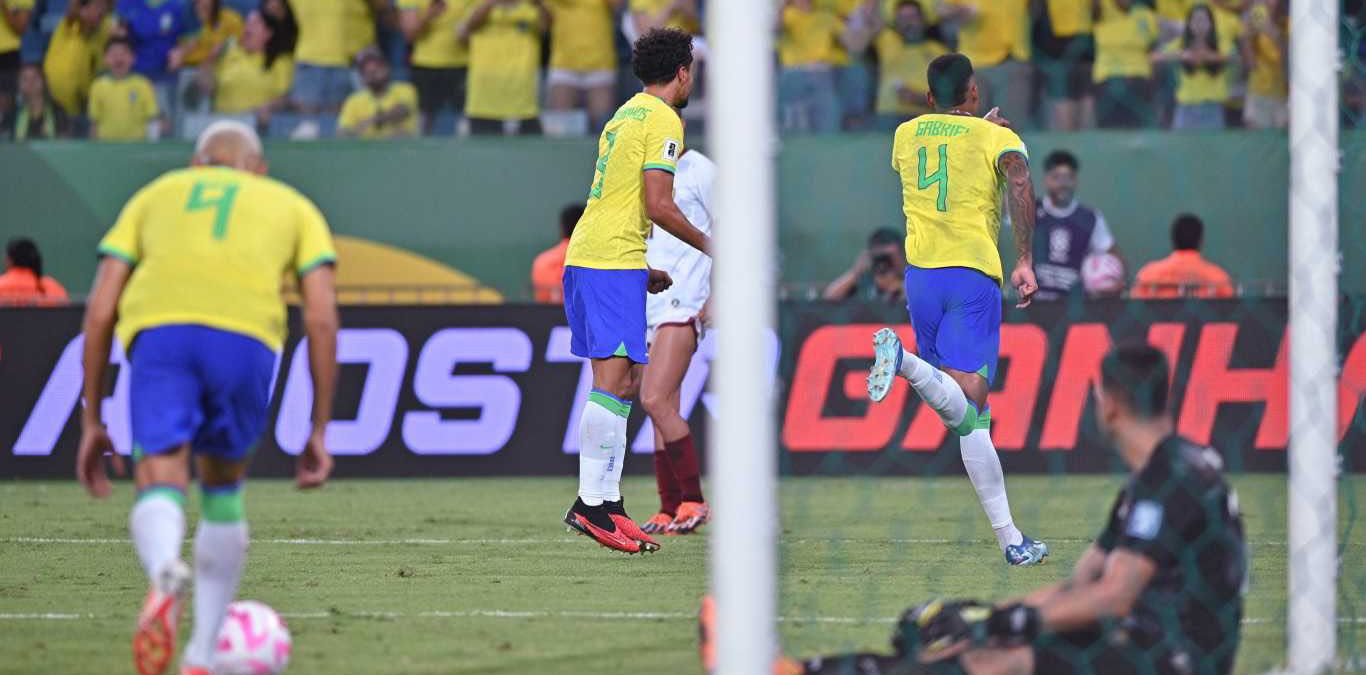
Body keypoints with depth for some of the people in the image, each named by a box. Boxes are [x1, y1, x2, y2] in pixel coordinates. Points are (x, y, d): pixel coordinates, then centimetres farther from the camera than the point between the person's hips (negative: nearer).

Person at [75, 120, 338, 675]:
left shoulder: (153, 196, 33)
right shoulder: (293, 207, 31)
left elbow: (100, 310, 23)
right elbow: (321, 317, 18)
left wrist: (92, 421, 26)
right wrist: (319, 431, 20)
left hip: (158, 332, 0)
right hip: (245, 337, 0)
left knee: (159, 489, -5)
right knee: (223, 489, 21)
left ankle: (165, 577, -42)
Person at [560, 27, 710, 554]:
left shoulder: (625, 116, 21)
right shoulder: (662, 120, -8)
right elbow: (658, 205, -15)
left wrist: (644, 272, 29)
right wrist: (706, 244, -1)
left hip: (585, 255, 10)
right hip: (615, 262, -10)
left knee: (622, 380, 11)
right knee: (615, 378, -14)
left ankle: (608, 501, 10)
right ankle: (589, 504, -20)